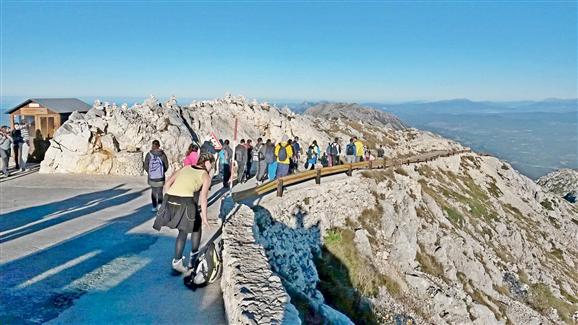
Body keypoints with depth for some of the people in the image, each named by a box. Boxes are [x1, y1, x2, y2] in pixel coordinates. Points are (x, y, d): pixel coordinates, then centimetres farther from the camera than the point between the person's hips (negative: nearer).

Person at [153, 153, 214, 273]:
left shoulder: (186, 168, 23)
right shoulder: (206, 176, 9)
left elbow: (167, 183, 16)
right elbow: (203, 197, -1)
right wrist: (204, 217, 2)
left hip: (170, 199, 5)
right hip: (185, 201, -5)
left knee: (183, 231, 21)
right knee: (197, 226, 22)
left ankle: (178, 260, 15)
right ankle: (193, 258, 27)